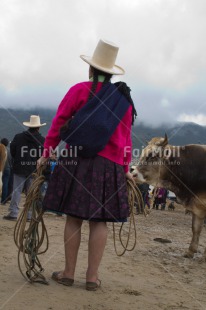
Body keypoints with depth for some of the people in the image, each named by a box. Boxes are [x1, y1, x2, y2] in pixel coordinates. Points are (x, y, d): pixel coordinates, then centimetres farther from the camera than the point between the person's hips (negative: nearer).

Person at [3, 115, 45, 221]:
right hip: (34, 170, 0)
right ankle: (29, 215, 7)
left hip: (19, 169, 0)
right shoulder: (42, 140, -4)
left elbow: (12, 150, 5)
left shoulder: (18, 137, -1)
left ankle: (13, 213, -1)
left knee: (17, 191, 3)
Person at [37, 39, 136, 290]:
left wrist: (46, 152, 4)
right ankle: (92, 276, 7)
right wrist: (125, 168, 16)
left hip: (77, 161, -2)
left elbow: (59, 122, -1)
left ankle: (68, 273, 10)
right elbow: (126, 136, 11)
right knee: (99, 220, 5)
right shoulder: (124, 98, 11)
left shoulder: (79, 90, 1)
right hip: (110, 164, 2)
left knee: (73, 217, 4)